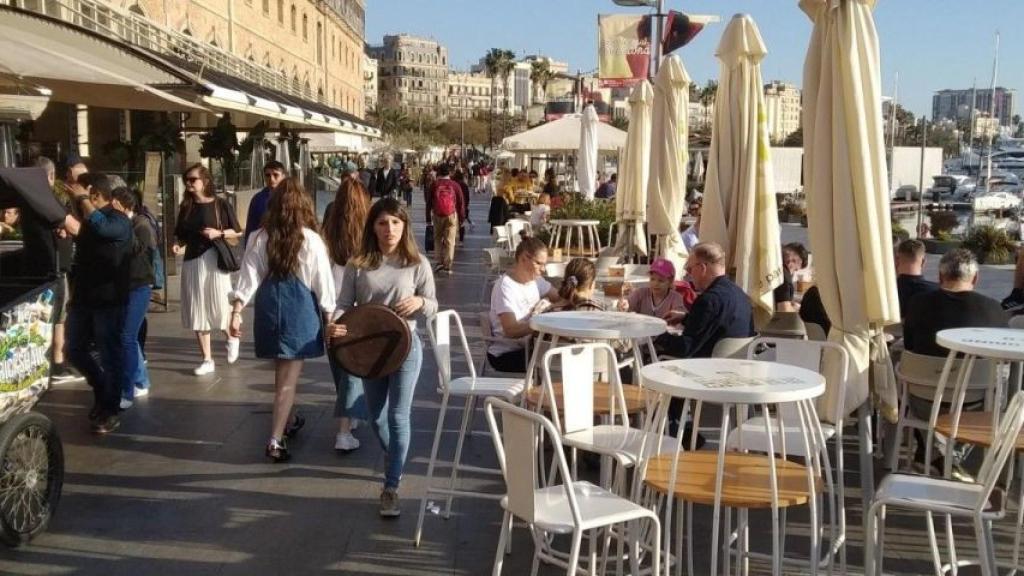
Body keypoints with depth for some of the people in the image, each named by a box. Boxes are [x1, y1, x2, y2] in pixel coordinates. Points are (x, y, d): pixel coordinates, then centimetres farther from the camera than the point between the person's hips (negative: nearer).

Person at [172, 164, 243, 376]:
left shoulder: (220, 205, -3)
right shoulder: (186, 207, 10)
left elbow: (238, 233, 1)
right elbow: (181, 236, 15)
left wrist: (218, 233, -14)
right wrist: (179, 246, -5)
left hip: (215, 261, -4)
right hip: (192, 262, 4)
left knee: (219, 308, -3)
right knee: (197, 312, 4)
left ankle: (232, 338, 31)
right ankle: (207, 360, 13)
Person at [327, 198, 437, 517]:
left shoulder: (417, 264, -6)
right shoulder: (358, 264, -4)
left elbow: (433, 307, 0)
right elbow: (344, 304, -2)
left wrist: (420, 302, -23)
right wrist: (335, 325, -23)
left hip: (405, 347, -3)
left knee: (398, 416, -6)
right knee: (376, 416, 17)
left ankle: (391, 488, 1)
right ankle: (396, 461, 46)